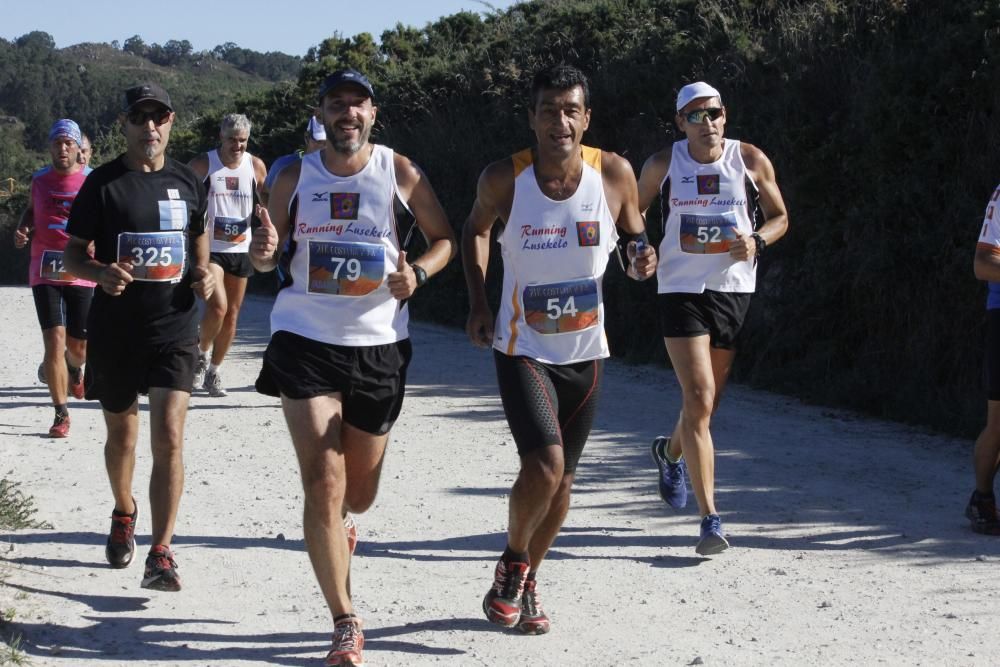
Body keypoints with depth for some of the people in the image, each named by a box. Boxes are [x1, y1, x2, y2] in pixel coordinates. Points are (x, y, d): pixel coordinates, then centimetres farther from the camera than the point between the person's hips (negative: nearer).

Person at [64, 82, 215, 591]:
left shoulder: (187, 182, 6)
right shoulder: (103, 183, -3)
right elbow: (73, 254, 1)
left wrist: (204, 275, 0)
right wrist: (101, 273, -20)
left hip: (174, 327, 1)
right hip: (115, 329, 0)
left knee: (168, 438, -12)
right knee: (122, 435, 15)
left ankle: (161, 553, -10)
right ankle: (124, 513, 44)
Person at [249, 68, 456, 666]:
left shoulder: (400, 174, -1)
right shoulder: (296, 177, 2)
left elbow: (445, 239, 8)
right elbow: (269, 255, 10)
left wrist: (418, 274, -13)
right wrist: (264, 252, -15)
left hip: (379, 345, 1)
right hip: (306, 341, -1)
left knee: (359, 493, 14)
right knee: (323, 483, -13)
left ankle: (338, 527, 53)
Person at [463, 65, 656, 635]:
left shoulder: (615, 174, -10)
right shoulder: (504, 179, -13)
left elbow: (633, 230, 8)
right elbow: (476, 228, 8)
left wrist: (641, 255, -15)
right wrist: (478, 303, -1)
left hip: (585, 353, 3)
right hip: (523, 349, -3)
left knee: (562, 479, 13)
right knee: (544, 465, -21)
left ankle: (529, 578, 37)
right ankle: (513, 563, 8)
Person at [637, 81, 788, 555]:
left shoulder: (751, 160, -1)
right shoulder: (663, 165, -1)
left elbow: (779, 218, 9)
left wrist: (756, 241, -11)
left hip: (734, 290, 2)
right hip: (681, 290, -2)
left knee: (707, 403, 15)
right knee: (699, 400, -15)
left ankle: (670, 451, 51)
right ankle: (710, 519, -16)